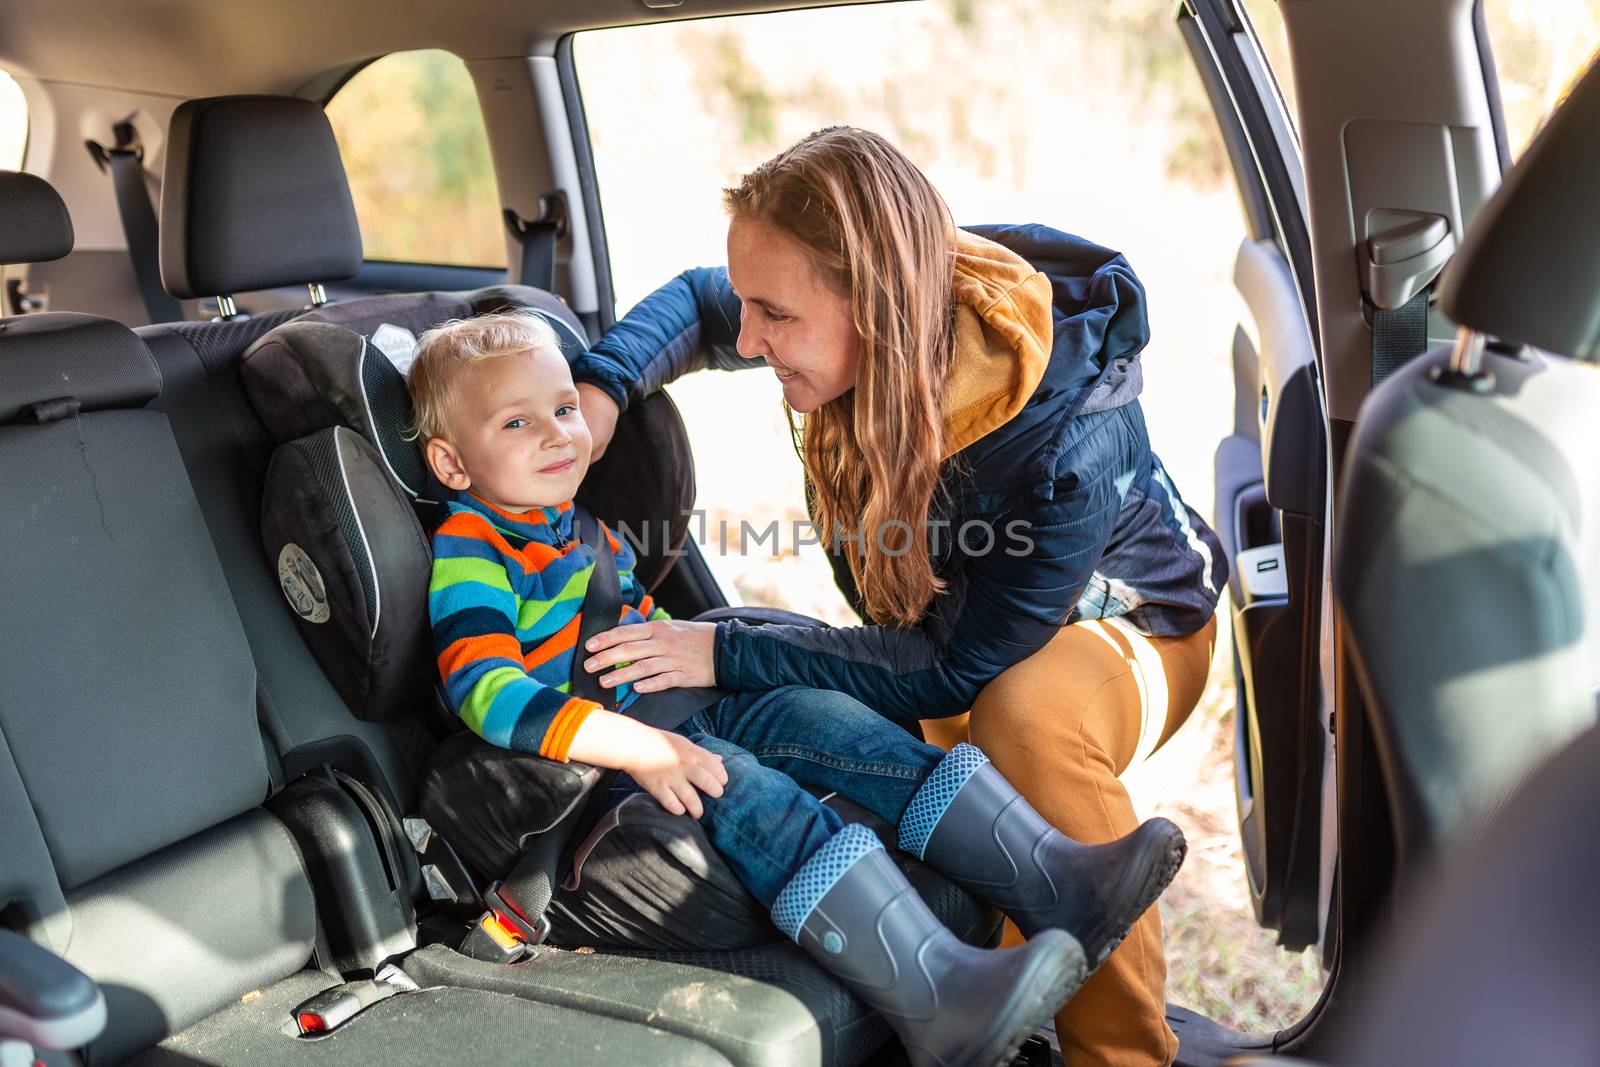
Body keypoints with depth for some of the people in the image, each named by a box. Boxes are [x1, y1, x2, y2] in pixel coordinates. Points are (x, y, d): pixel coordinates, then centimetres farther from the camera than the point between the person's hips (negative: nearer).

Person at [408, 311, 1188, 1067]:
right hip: (588, 761, -8)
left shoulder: (576, 524, 20)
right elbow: (488, 694, -24)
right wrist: (633, 747, -32)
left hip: (673, 721, 8)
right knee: (736, 787, -31)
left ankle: (1050, 878, -18)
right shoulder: (467, 556, -9)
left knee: (819, 716, -11)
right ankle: (934, 1000, -47)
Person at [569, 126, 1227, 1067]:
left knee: (1027, 716, -39)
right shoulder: (873, 332, -21)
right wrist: (602, 385, -20)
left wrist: (731, 655, -34)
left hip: (1125, 623, -6)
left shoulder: (1071, 439, -39)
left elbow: (957, 667, -32)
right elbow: (696, 303, 0)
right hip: (949, 620, 6)